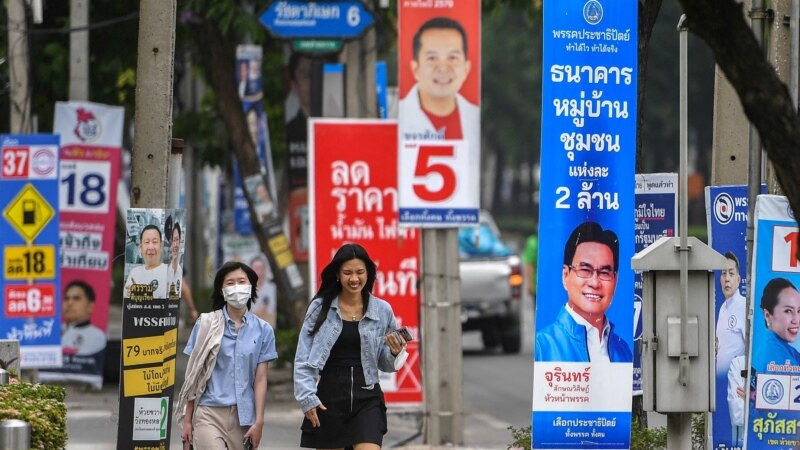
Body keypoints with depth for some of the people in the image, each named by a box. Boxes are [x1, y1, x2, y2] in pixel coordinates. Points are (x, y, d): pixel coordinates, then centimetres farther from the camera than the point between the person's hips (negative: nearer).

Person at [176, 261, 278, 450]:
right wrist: (187, 420, 4)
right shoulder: (206, 326, 5)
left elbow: (260, 379, 5)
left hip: (243, 415, 2)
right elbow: (194, 376, 6)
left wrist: (259, 421, -2)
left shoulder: (262, 330, 8)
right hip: (209, 414, -2)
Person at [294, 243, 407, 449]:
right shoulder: (320, 308, 1)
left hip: (367, 399, 0)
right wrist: (307, 398, -8)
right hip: (328, 398, 0)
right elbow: (303, 360, 1)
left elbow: (385, 364, 13)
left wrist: (395, 353, -9)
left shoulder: (382, 310, 4)